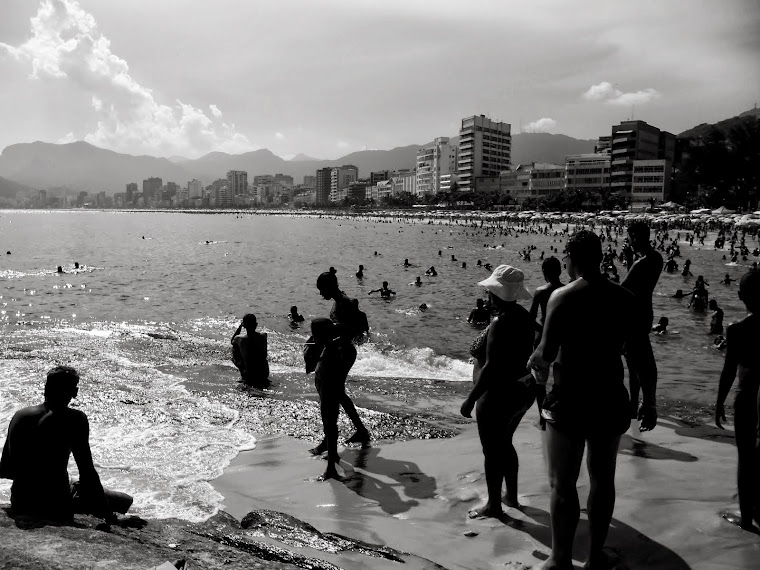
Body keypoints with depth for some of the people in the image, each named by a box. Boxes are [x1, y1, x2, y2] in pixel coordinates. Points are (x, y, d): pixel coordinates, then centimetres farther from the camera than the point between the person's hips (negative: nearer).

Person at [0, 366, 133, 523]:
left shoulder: (19, 415, 2)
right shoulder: (74, 419, -16)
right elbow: (87, 472, -17)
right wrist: (109, 516, -10)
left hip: (19, 504, 7)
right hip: (55, 506, -7)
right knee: (126, 501, 5)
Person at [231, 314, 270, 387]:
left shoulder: (239, 339, -15)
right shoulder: (263, 336, -10)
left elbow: (232, 341, 12)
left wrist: (240, 327, 12)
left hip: (249, 376, -3)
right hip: (264, 374, 3)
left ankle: (243, 376, 17)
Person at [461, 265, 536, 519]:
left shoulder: (500, 323, -25)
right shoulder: (523, 316, 2)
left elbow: (491, 369, -27)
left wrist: (470, 399, -20)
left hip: (499, 396, -9)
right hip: (521, 391, 9)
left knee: (492, 451, 7)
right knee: (505, 444, 25)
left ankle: (494, 505, 22)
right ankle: (512, 496, 38)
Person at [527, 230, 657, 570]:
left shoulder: (563, 296, -12)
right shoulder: (625, 298, 1)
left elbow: (547, 353, -17)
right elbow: (642, 355, 1)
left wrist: (534, 361, 5)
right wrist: (649, 402, 10)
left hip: (570, 401, -5)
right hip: (611, 401, 5)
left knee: (563, 484, 8)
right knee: (603, 480, 19)